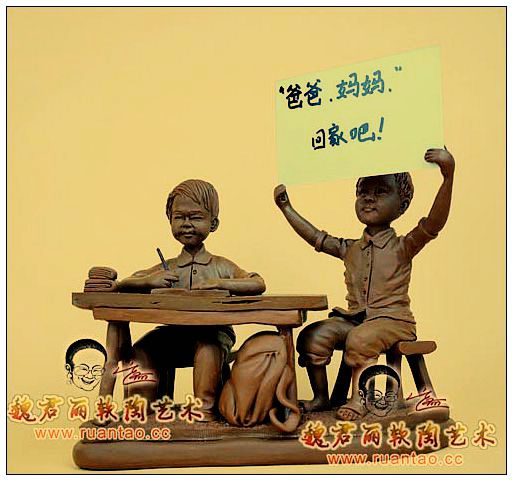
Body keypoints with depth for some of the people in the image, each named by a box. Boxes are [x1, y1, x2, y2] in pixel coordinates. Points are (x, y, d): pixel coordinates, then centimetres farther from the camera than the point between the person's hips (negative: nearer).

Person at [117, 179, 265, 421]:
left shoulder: (220, 267, 8)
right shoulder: (165, 269, 13)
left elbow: (258, 285, -4)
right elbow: (120, 287, 11)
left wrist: (219, 283, -17)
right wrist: (148, 281, -10)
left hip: (214, 331, -2)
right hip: (173, 334, 3)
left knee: (208, 344, -35)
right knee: (141, 353, -21)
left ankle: (205, 407, -21)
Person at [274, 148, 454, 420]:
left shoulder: (401, 247, -4)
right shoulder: (350, 249, 13)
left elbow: (434, 222, -19)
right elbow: (316, 237, 19)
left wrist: (447, 176, -31)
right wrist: (287, 208, 17)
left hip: (392, 320, -5)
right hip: (353, 318, 5)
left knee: (360, 338, -33)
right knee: (313, 335, -14)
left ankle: (358, 399, -15)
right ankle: (320, 397, -1)